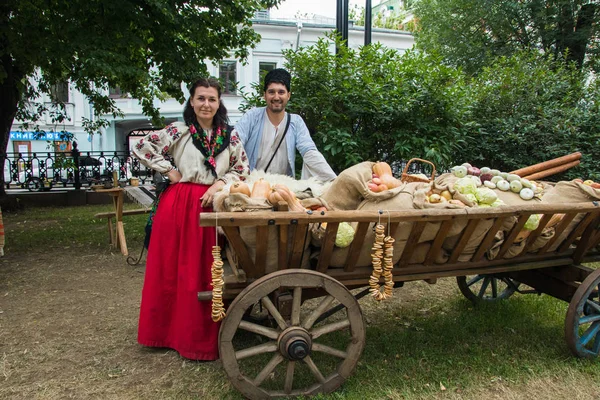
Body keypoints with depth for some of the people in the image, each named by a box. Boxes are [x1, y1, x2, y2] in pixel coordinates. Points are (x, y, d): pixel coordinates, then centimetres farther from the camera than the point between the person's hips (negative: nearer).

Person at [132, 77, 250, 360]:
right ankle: (169, 329, 21)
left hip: (214, 204, 1)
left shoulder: (230, 135, 8)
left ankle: (202, 334, 17)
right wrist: (169, 171, -1)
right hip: (179, 205, -1)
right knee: (174, 267, 5)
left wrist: (220, 183, -7)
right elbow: (142, 148, 2)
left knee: (207, 270, 4)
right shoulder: (178, 131, 3)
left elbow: (243, 169, 8)